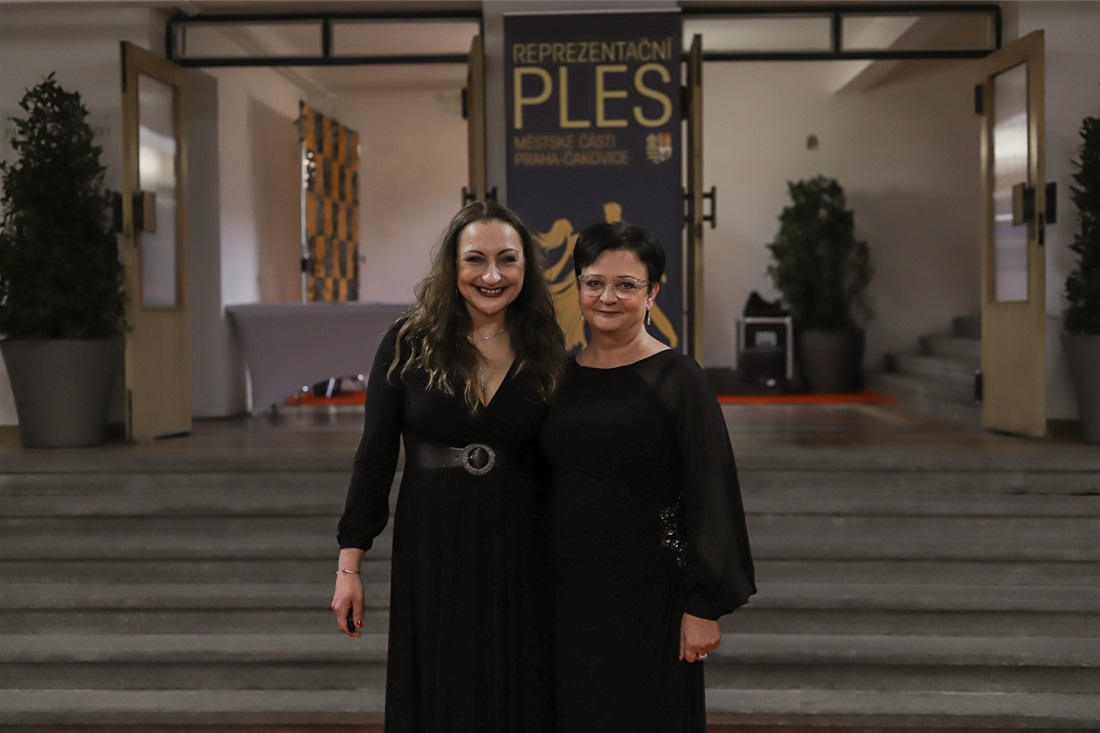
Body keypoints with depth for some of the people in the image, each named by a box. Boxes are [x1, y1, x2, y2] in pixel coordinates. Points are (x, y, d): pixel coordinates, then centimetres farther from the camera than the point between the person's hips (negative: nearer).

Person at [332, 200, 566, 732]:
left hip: (518, 557, 1)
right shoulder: (410, 345, -4)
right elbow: (374, 456, -1)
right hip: (430, 551, -1)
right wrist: (350, 563, -4)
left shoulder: (545, 355, 1)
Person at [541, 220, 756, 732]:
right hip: (566, 592, 5)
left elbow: (710, 497, -11)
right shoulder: (561, 377, 7)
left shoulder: (677, 379, -9)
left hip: (645, 594, -5)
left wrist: (704, 608, -14)